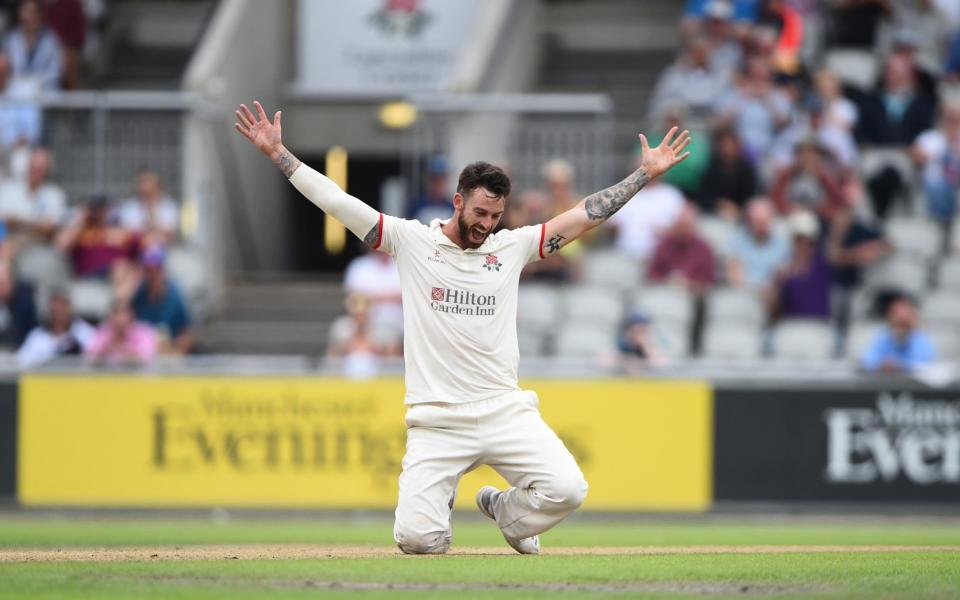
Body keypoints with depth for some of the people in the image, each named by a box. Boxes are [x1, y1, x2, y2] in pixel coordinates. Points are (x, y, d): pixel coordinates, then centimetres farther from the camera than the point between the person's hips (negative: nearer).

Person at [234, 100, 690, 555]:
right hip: (437, 422, -2)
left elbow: (587, 214, 10)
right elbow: (336, 202, 0)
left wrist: (647, 173, 6)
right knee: (416, 539, -14)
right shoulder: (412, 240, 3)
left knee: (567, 489, -19)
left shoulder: (511, 246, 9)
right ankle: (440, 503, 26)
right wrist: (277, 153, -4)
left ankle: (505, 510, 16)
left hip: (505, 411, 2)